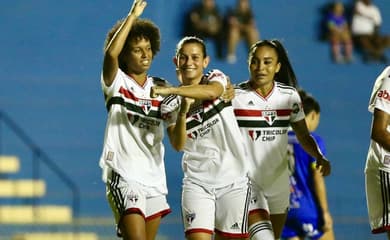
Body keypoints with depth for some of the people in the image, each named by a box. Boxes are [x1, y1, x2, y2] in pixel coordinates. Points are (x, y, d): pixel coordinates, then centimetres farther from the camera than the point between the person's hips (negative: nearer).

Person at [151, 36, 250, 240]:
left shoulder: (216, 78, 0)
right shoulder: (172, 102, 4)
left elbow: (211, 92, -27)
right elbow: (178, 145, -9)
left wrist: (170, 90, -38)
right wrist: (182, 113, -25)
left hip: (233, 179, 0)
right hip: (197, 182, 0)